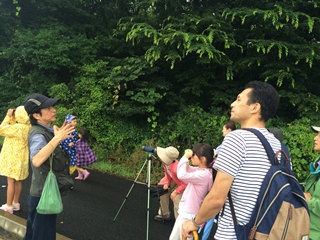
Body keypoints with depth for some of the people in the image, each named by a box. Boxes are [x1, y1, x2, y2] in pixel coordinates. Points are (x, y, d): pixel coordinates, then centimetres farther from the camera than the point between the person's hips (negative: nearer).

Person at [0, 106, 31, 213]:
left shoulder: (18, 128, -24)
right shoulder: (28, 127, 1)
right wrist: (12, 118, 8)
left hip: (13, 158, -8)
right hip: (20, 158, 8)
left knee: (11, 181, -1)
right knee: (18, 181, 15)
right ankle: (15, 203, 25)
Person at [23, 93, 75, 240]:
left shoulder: (45, 131, 6)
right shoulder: (38, 135, -23)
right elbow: (36, 160, -43)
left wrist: (58, 137, 10)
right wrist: (57, 138, -42)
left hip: (42, 193, 9)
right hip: (44, 195, -9)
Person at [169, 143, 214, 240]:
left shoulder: (204, 174, -25)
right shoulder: (199, 170, 3)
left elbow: (182, 175, -35)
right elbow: (186, 169, 18)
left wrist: (185, 157, -23)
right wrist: (186, 156, 1)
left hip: (189, 215, -10)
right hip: (185, 211, 10)